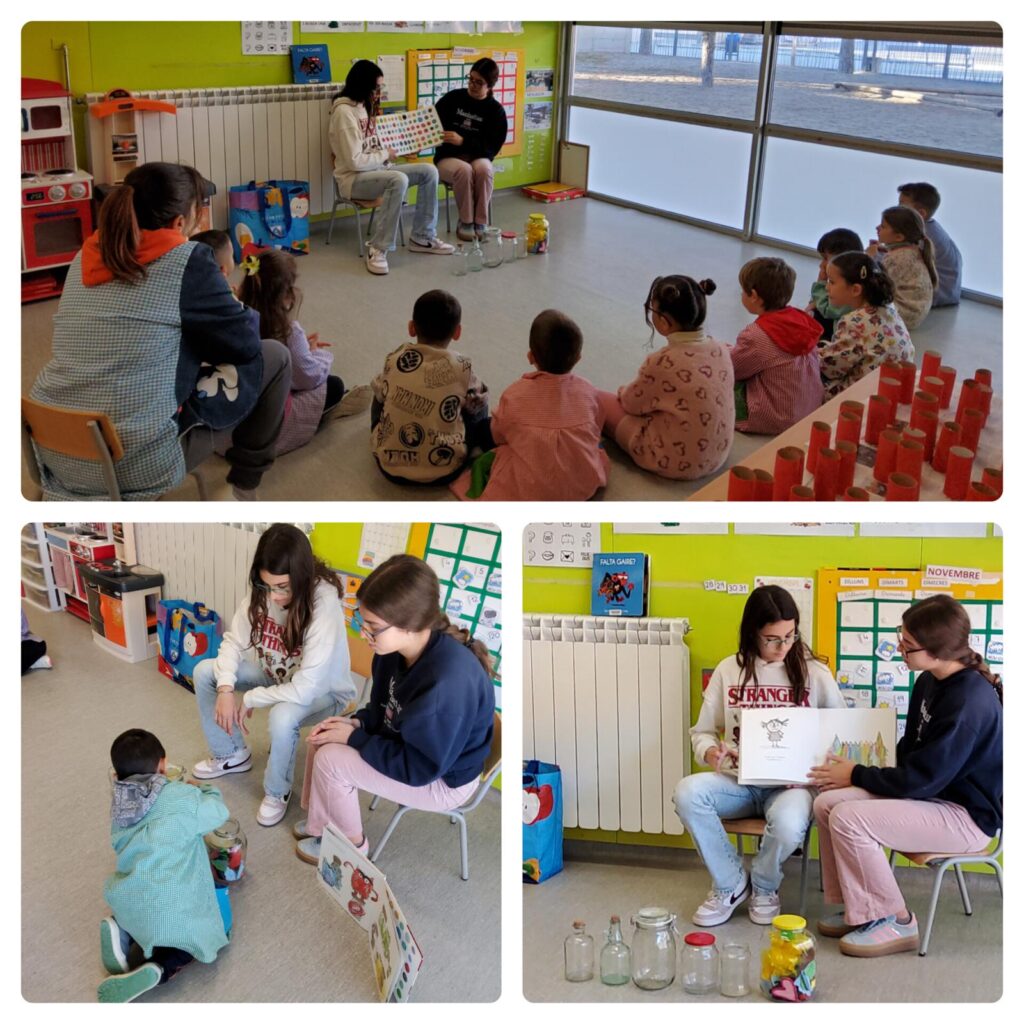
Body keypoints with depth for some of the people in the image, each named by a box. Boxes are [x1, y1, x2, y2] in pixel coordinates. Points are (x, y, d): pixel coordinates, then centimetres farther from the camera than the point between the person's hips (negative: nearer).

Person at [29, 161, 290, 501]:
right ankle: (243, 487, 25)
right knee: (272, 357, 10)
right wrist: (236, 308, 23)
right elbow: (246, 343, 1)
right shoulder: (187, 260, -9)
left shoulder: (87, 257, 10)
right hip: (136, 463, -8)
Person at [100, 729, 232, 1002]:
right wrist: (204, 790, 28)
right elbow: (218, 813, 8)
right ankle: (156, 970, -9)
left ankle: (123, 931, 7)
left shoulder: (119, 806, 7)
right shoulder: (184, 796, -8)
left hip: (128, 900, 6)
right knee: (209, 931, 16)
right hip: (173, 905, -6)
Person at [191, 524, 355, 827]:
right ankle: (231, 754, 16)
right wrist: (226, 689, -24)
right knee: (204, 672, -5)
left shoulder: (324, 607, -37)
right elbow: (234, 641, -7)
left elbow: (304, 689, -37)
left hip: (322, 690, -6)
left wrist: (249, 699, -25)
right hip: (277, 675, 7)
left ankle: (277, 791, -6)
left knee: (282, 717, -37)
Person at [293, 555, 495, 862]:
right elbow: (384, 709, 9)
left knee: (330, 760, -13)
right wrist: (357, 722, -10)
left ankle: (352, 845, 12)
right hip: (411, 744, 8)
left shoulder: (446, 683, -38)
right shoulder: (400, 648, -13)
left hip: (442, 780, -8)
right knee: (325, 739, 3)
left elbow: (419, 769, -27)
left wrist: (354, 738, -19)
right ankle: (318, 825, 23)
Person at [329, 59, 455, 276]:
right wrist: (385, 155, -10)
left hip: (377, 169, 9)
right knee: (399, 180, -36)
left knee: (429, 171, -5)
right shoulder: (344, 111, -18)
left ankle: (421, 238, 2)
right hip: (353, 178, -9)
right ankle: (378, 249, -31)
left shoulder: (366, 106, 11)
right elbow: (355, 161, -23)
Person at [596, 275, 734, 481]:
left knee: (599, 399, 7)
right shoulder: (720, 349, -8)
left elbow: (632, 403, -7)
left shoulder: (662, 363, -27)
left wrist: (624, 391, 15)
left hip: (677, 462, -7)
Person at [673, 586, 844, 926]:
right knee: (686, 792, -29)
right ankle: (731, 883, -4)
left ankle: (764, 886, 1)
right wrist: (710, 751, -16)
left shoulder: (814, 672, 0)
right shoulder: (729, 670, 4)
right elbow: (702, 731, 9)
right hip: (738, 780, 2)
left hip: (791, 782, -2)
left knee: (788, 823, -38)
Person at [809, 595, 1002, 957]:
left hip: (968, 815, -9)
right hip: (933, 792, 9)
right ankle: (855, 908, 10)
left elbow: (921, 779, -24)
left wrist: (856, 775, -11)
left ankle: (893, 922, -5)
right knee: (827, 803, -5)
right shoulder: (929, 682, 2)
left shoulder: (969, 703, -27)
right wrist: (860, 773, 0)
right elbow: (911, 752, 14)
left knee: (849, 818, -24)